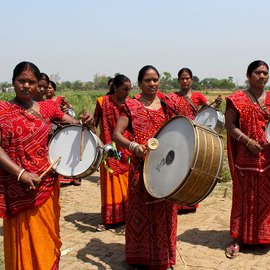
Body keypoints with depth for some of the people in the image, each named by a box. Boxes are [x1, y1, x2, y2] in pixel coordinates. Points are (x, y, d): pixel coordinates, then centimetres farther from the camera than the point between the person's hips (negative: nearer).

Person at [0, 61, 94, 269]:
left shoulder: (46, 107, 7)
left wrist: (87, 121, -16)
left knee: (48, 238, 17)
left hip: (48, 183, 4)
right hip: (21, 189, -4)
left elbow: (74, 124, 7)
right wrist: (21, 173, -25)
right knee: (25, 243, 5)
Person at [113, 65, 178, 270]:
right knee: (141, 212, 8)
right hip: (141, 167, -2)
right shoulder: (131, 106, -1)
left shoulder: (167, 103, 8)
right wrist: (133, 146, -25)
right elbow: (117, 134, -8)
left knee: (164, 213, 10)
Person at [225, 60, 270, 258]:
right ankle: (238, 240, 14)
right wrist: (247, 140, -18)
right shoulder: (238, 99, -2)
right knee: (244, 196, 4)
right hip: (247, 156, -4)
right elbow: (229, 124, -7)